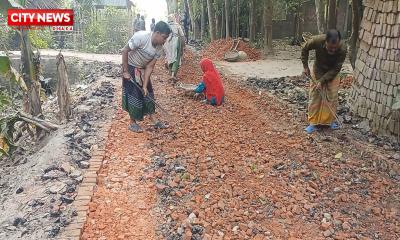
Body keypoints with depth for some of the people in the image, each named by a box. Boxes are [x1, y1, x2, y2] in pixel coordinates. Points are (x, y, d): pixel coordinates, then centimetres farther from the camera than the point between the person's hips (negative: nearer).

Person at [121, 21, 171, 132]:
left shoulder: (159, 49, -12)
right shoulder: (141, 37, -30)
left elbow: (150, 67, -9)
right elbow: (125, 51, -23)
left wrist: (145, 86, -11)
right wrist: (125, 71, -20)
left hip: (142, 70, 6)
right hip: (130, 68, -6)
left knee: (148, 93, 8)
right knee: (133, 95, -2)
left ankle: (153, 120, 19)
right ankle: (133, 122, 14)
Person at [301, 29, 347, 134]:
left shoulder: (343, 49, -33)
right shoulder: (317, 40, -33)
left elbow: (336, 69, -24)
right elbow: (305, 49, -11)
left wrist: (322, 81, -29)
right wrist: (305, 67, -11)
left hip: (332, 73, 0)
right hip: (317, 71, 0)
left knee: (332, 97, 0)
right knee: (314, 97, -3)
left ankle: (331, 120, 20)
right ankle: (313, 123, 4)